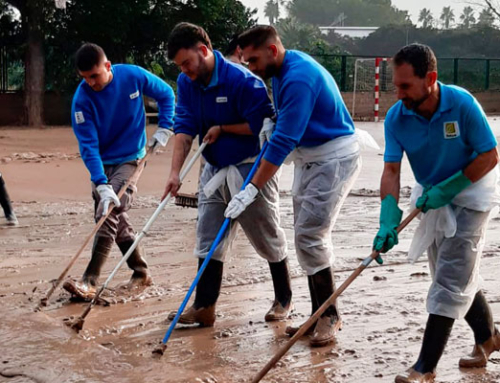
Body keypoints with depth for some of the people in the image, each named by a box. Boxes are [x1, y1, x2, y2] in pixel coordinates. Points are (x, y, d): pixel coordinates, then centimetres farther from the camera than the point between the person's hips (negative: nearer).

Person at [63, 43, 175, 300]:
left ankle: (90, 281, -21)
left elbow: (166, 95, 4)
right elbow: (88, 146, -21)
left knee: (109, 217, -17)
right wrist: (102, 185, -31)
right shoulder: (82, 99, -17)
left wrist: (164, 129, -6)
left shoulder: (134, 76, -15)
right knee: (117, 221, 8)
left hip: (130, 159, -2)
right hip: (101, 164, 3)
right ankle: (141, 273, 25)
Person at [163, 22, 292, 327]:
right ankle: (204, 307, 10)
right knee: (208, 241, 5)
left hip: (251, 169, -6)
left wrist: (221, 128, -15)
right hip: (215, 170, 6)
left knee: (269, 238, 7)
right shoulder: (186, 83, -1)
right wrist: (175, 171, -18)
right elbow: (184, 128, -7)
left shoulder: (242, 80, -22)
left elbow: (263, 123, -22)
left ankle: (284, 300, 25)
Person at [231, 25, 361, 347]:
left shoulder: (298, 78, -25)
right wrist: (273, 124, -3)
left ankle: (330, 315, 1)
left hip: (335, 159, -10)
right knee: (306, 236, 9)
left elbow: (283, 141, -29)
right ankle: (321, 315, 16)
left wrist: (252, 190, -28)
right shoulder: (282, 70, 5)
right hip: (309, 159, 10)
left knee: (310, 236, -12)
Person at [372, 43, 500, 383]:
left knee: (450, 281, -9)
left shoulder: (462, 104, -26)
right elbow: (391, 170, -20)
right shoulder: (396, 117, -16)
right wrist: (389, 221, -32)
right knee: (460, 277, 16)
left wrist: (447, 190, -23)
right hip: (433, 199, 5)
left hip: (469, 195, -5)